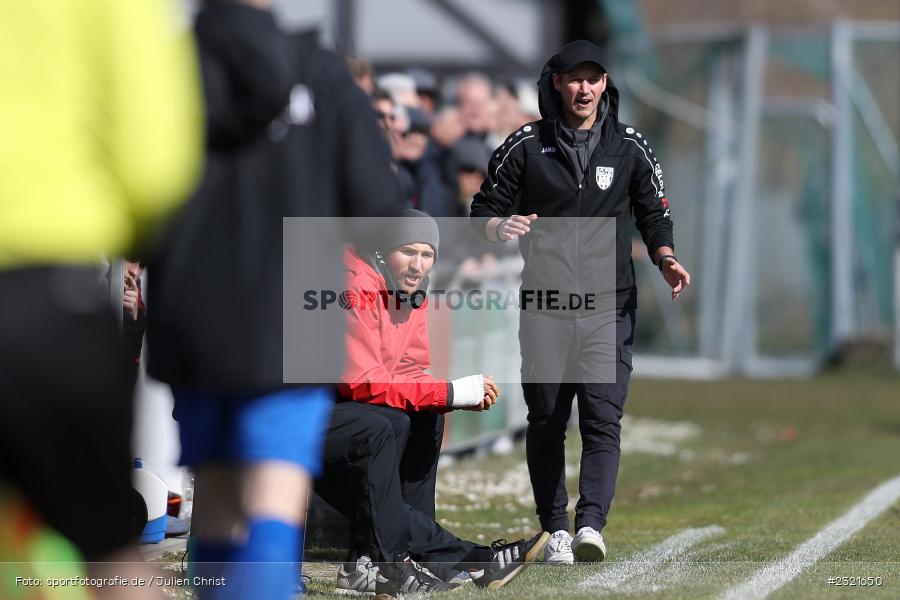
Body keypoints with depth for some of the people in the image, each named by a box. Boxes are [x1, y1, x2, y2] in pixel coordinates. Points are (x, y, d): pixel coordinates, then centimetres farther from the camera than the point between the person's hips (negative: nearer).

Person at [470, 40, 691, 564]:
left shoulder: (631, 147, 8)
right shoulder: (524, 146, 4)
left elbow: (655, 215, 14)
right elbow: (484, 208, 8)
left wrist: (667, 259, -6)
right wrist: (499, 226, -15)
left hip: (609, 308, 0)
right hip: (543, 309, 0)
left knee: (603, 420, -14)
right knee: (546, 422, 5)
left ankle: (591, 525, -24)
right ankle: (556, 530, 15)